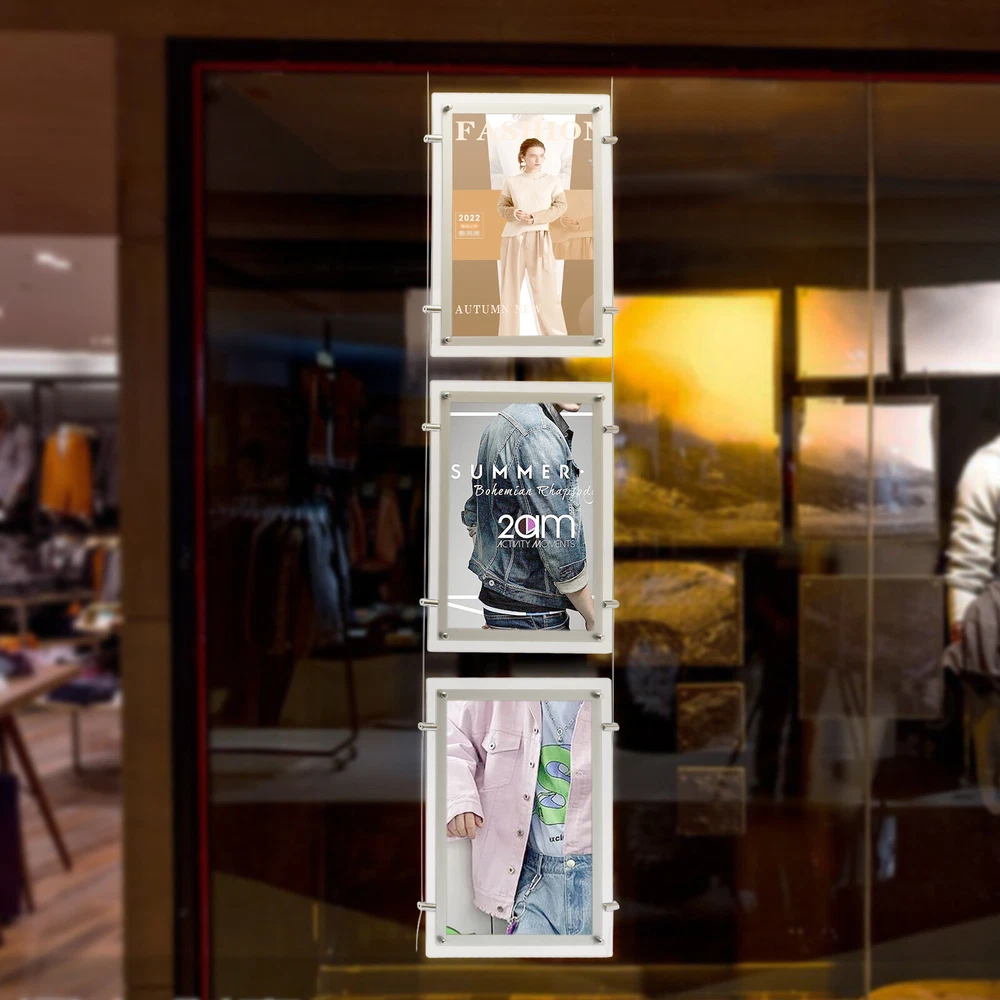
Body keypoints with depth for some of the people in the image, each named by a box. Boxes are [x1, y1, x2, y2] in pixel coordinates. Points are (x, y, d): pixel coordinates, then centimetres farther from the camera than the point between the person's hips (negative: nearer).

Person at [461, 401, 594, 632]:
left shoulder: (501, 421, 9)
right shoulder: (539, 433, -20)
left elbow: (472, 515, 17)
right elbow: (561, 544, -22)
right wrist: (592, 620, -12)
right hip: (532, 612, -9)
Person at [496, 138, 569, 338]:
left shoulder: (552, 180, 4)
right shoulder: (510, 181, 6)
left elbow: (561, 206, -2)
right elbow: (501, 207, 9)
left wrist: (535, 217, -15)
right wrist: (514, 213, -14)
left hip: (539, 238, -1)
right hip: (512, 238, 2)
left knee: (545, 287, -5)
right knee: (510, 287, 6)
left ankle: (556, 334, 3)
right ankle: (508, 334, 15)